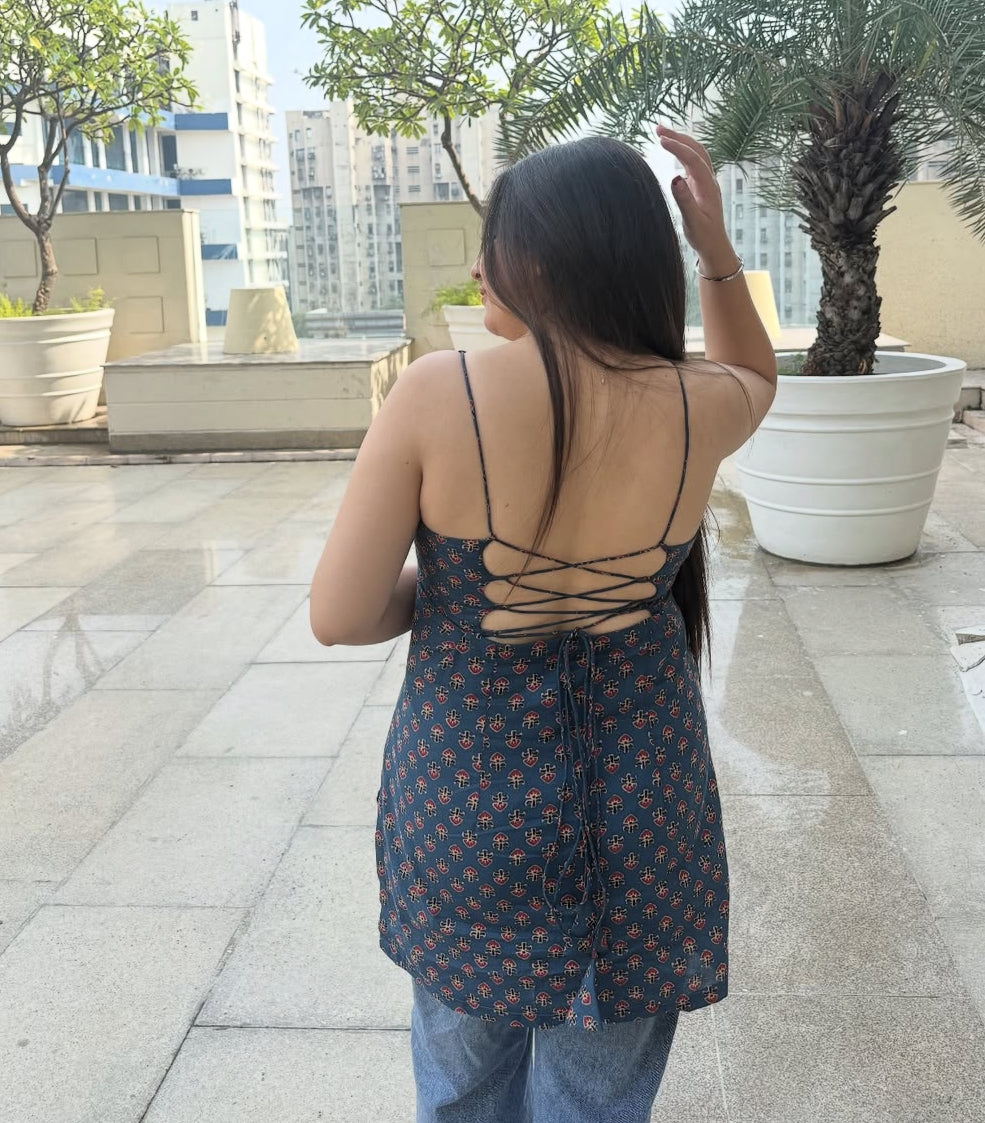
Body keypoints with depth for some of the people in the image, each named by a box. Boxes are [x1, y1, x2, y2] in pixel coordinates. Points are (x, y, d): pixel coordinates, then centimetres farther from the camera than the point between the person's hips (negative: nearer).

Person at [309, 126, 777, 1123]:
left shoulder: (437, 395, -20)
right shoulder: (696, 407, -12)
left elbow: (339, 617, -14)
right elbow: (757, 375, 15)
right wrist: (716, 246, 4)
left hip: (468, 786, -1)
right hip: (640, 792, 2)